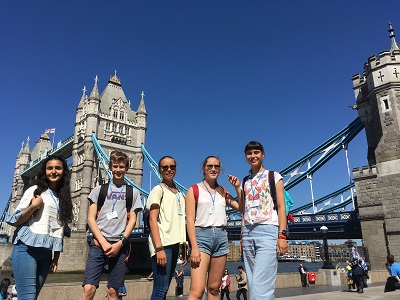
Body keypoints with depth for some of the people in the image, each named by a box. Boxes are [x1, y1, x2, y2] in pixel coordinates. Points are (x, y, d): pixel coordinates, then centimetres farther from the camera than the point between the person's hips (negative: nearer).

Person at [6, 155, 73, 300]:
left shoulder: (64, 198, 13)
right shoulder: (35, 190, 1)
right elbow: (15, 221, 0)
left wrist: (56, 258, 10)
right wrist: (33, 207, -15)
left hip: (47, 252, 5)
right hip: (27, 248, -4)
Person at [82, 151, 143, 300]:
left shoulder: (133, 192, 12)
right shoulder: (99, 189, 12)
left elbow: (132, 220, 6)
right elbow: (91, 219, 5)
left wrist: (120, 243, -7)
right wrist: (104, 243, -6)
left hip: (120, 245, 0)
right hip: (98, 243, 0)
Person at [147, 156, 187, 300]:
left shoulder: (179, 193, 19)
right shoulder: (158, 189, 0)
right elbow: (153, 220, -8)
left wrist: (184, 248, 12)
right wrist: (159, 248, -18)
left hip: (174, 244, 7)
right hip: (163, 243, -7)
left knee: (164, 288, 11)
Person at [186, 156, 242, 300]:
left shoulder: (223, 192, 17)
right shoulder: (194, 189, 4)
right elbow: (190, 219, -4)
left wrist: (238, 187, 7)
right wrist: (194, 247, -13)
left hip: (221, 236, 5)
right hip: (202, 235, -4)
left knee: (214, 288, 8)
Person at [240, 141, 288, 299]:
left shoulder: (274, 176, 7)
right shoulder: (245, 182, 19)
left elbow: (281, 207, 0)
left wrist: (282, 235, -10)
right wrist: (242, 237, 14)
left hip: (268, 230, -5)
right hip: (248, 233, 5)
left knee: (261, 286, -14)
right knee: (253, 285, 5)